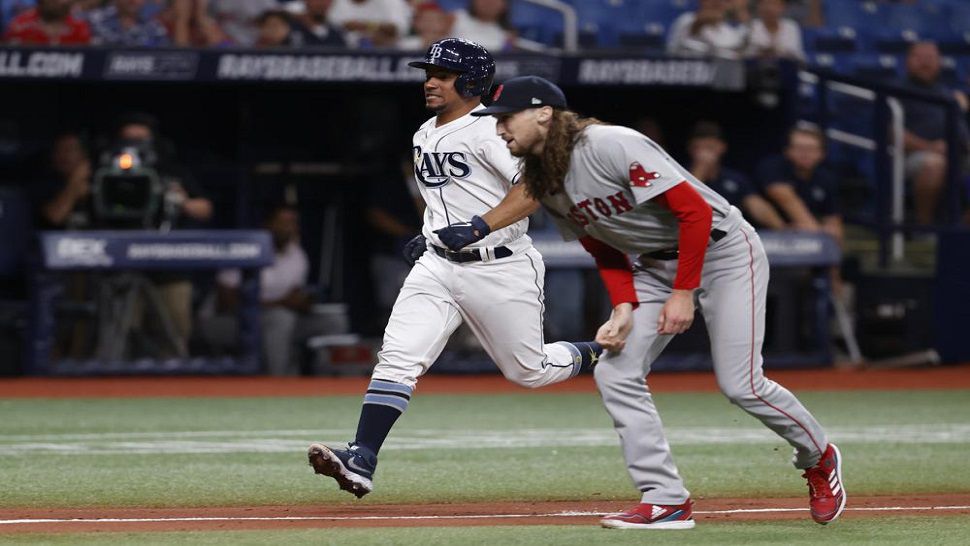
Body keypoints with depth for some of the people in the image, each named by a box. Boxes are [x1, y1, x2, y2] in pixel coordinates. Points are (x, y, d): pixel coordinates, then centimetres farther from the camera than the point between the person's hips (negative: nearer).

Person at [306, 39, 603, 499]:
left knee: (528, 371, 7)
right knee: (398, 356, -13)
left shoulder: (488, 129, -13)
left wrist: (480, 227, -32)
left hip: (500, 267, -6)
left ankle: (600, 357, 37)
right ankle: (361, 460, -22)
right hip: (438, 266, 6)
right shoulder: (425, 137, 13)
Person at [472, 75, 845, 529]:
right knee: (614, 372, -7)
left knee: (739, 385, -12)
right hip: (656, 265, 8)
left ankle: (818, 458, 16)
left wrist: (684, 292, -22)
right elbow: (606, 252, 7)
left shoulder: (610, 146, -27)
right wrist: (623, 309, -10)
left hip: (722, 249, -8)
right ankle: (666, 502, -5)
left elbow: (695, 210, -25)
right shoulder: (544, 185, 0)